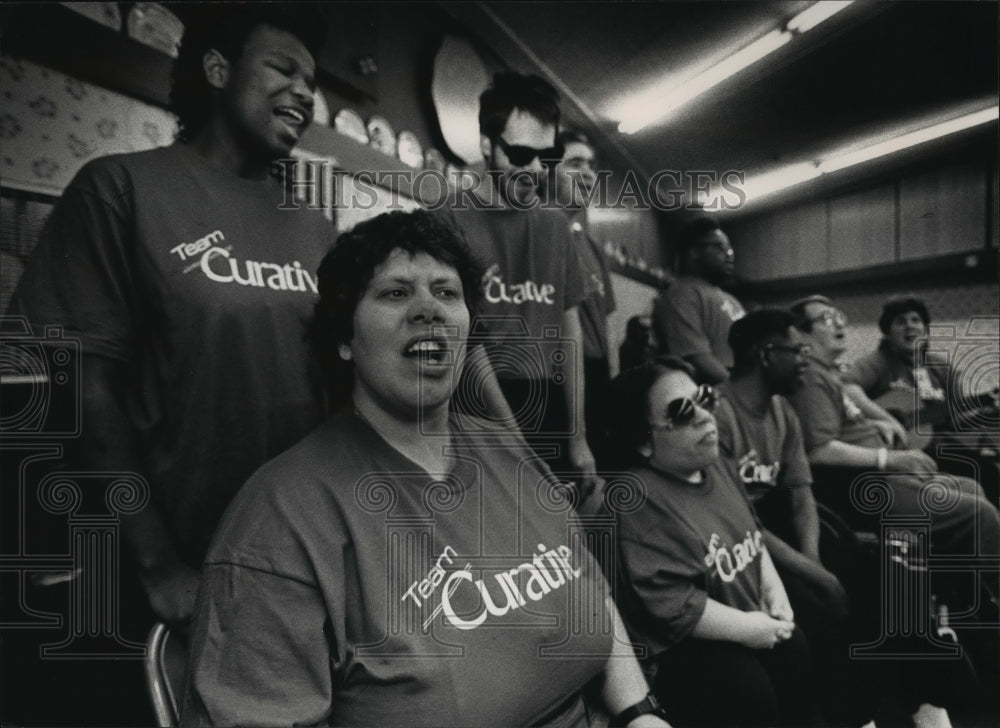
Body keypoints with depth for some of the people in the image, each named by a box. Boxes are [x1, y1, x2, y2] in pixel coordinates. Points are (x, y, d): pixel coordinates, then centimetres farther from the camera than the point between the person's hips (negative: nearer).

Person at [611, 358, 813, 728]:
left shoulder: (717, 464, 4)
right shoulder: (639, 500, -27)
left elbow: (752, 536, 16)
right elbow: (670, 604, -29)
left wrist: (775, 593, 1)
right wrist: (749, 628, -18)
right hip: (682, 643, -8)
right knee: (749, 687, -25)